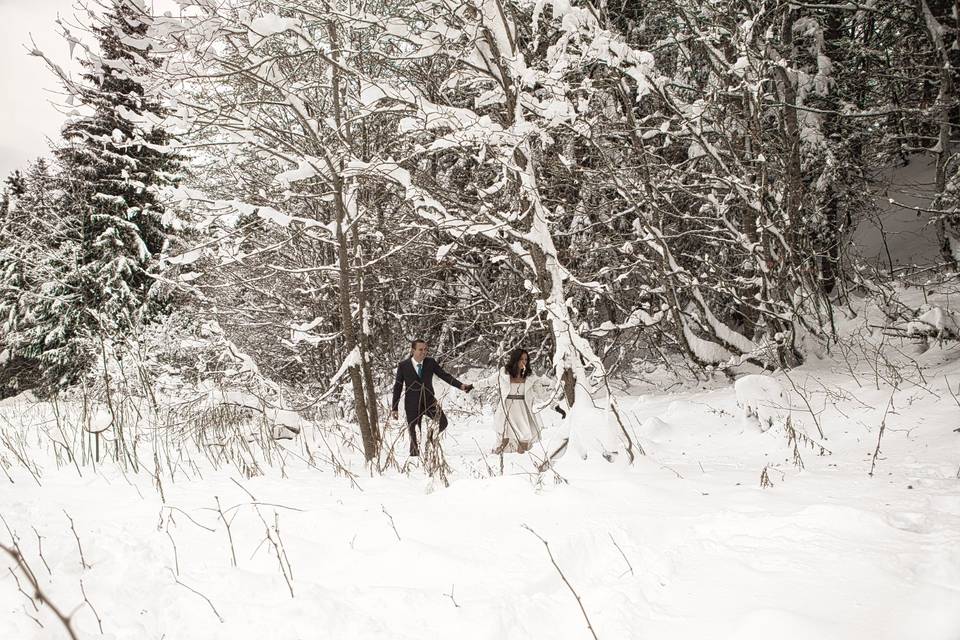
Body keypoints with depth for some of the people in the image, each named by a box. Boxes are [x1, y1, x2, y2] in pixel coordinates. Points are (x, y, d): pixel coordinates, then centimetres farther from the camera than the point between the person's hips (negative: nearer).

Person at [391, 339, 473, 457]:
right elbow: (397, 387, -1)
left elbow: (445, 376, -3)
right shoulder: (403, 366, -5)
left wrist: (461, 385, -17)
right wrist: (394, 408, -1)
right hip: (412, 404, -2)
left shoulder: (431, 363, -1)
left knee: (443, 422, -16)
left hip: (429, 401, 2)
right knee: (414, 433, -1)